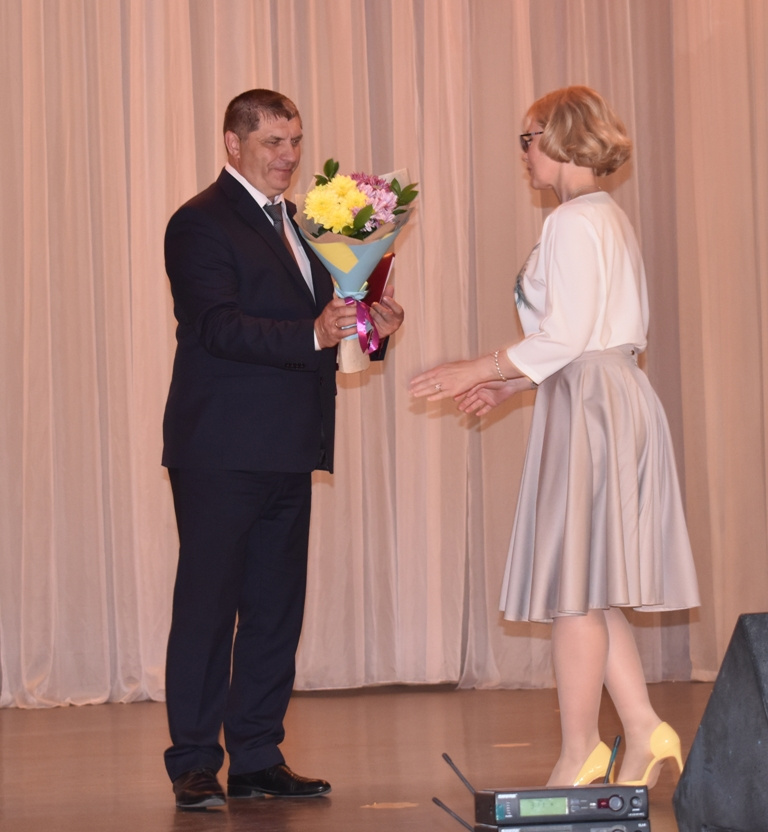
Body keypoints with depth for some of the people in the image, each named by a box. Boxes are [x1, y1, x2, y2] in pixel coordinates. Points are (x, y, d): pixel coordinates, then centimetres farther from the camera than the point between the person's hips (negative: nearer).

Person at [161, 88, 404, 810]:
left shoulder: (295, 223, 19)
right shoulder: (200, 223, -8)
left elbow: (317, 314, 19)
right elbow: (220, 326, -19)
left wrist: (367, 321, -1)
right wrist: (314, 333, -30)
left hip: (286, 451, 8)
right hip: (221, 450, -8)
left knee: (276, 608, 10)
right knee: (207, 605, -2)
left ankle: (257, 758, 18)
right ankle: (194, 764, 4)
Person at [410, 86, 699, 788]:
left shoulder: (574, 222, -13)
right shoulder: (609, 218, 17)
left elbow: (564, 337, -19)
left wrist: (478, 370, -10)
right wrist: (509, 386, 19)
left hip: (589, 408, -10)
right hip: (617, 397, 10)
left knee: (576, 587, -3)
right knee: (589, 588, 12)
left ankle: (580, 755, 3)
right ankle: (644, 731, 9)